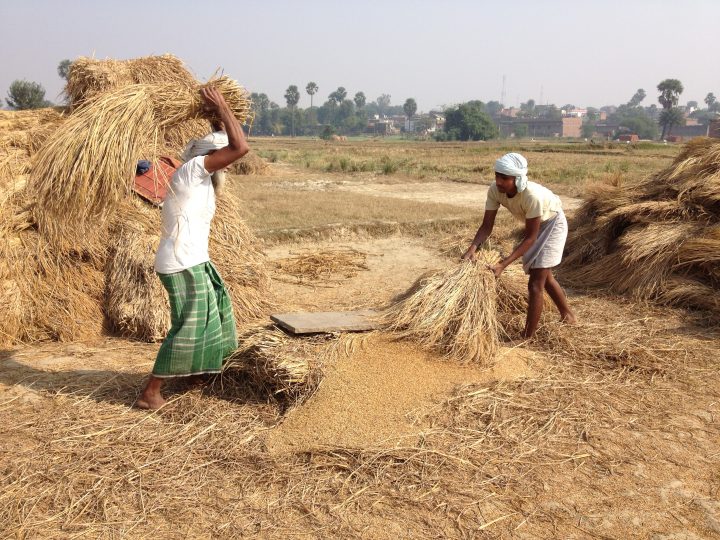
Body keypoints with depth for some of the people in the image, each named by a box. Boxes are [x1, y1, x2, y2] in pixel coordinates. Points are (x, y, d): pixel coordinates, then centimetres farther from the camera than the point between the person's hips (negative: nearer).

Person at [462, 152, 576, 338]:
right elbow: (487, 226, -21)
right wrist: (472, 248, -39)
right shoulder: (494, 191, -26)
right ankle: (568, 316, 47)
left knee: (535, 284, -11)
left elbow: (530, 238, -35)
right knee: (544, 276, 23)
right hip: (535, 225, 7)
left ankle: (527, 338, -4)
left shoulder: (532, 195, -42)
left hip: (552, 224, -7)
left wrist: (503, 264, -41)